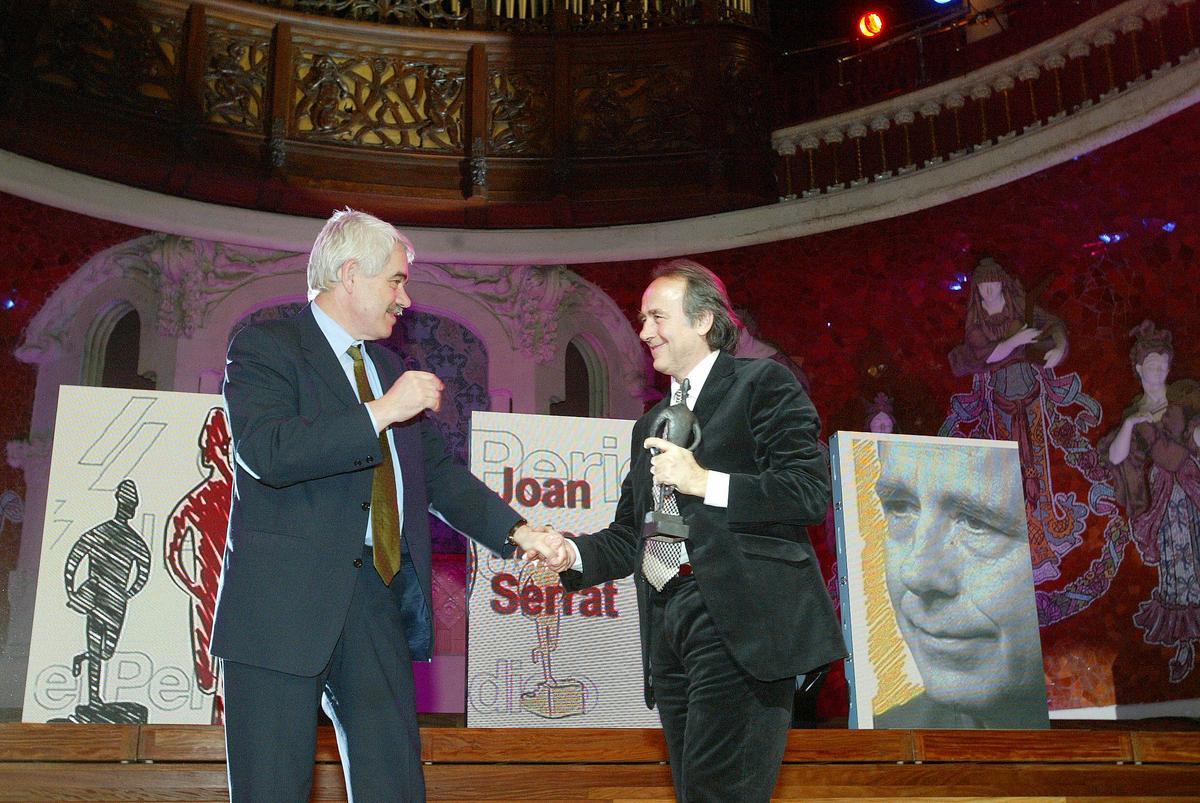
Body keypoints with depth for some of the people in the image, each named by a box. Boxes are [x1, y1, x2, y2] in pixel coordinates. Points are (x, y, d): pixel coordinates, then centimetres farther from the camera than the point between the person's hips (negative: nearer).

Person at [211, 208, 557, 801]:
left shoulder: (386, 366, 20)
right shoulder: (264, 347, -2)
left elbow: (438, 473, 21)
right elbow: (265, 451, -20)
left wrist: (517, 532, 9)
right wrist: (381, 412, -20)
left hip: (380, 599, 7)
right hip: (285, 605, -6)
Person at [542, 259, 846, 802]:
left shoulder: (762, 385, 3)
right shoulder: (650, 425, 26)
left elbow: (811, 492, -8)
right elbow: (629, 535, 25)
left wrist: (705, 482, -12)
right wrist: (573, 553, 6)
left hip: (740, 621, -7)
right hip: (668, 629, 7)